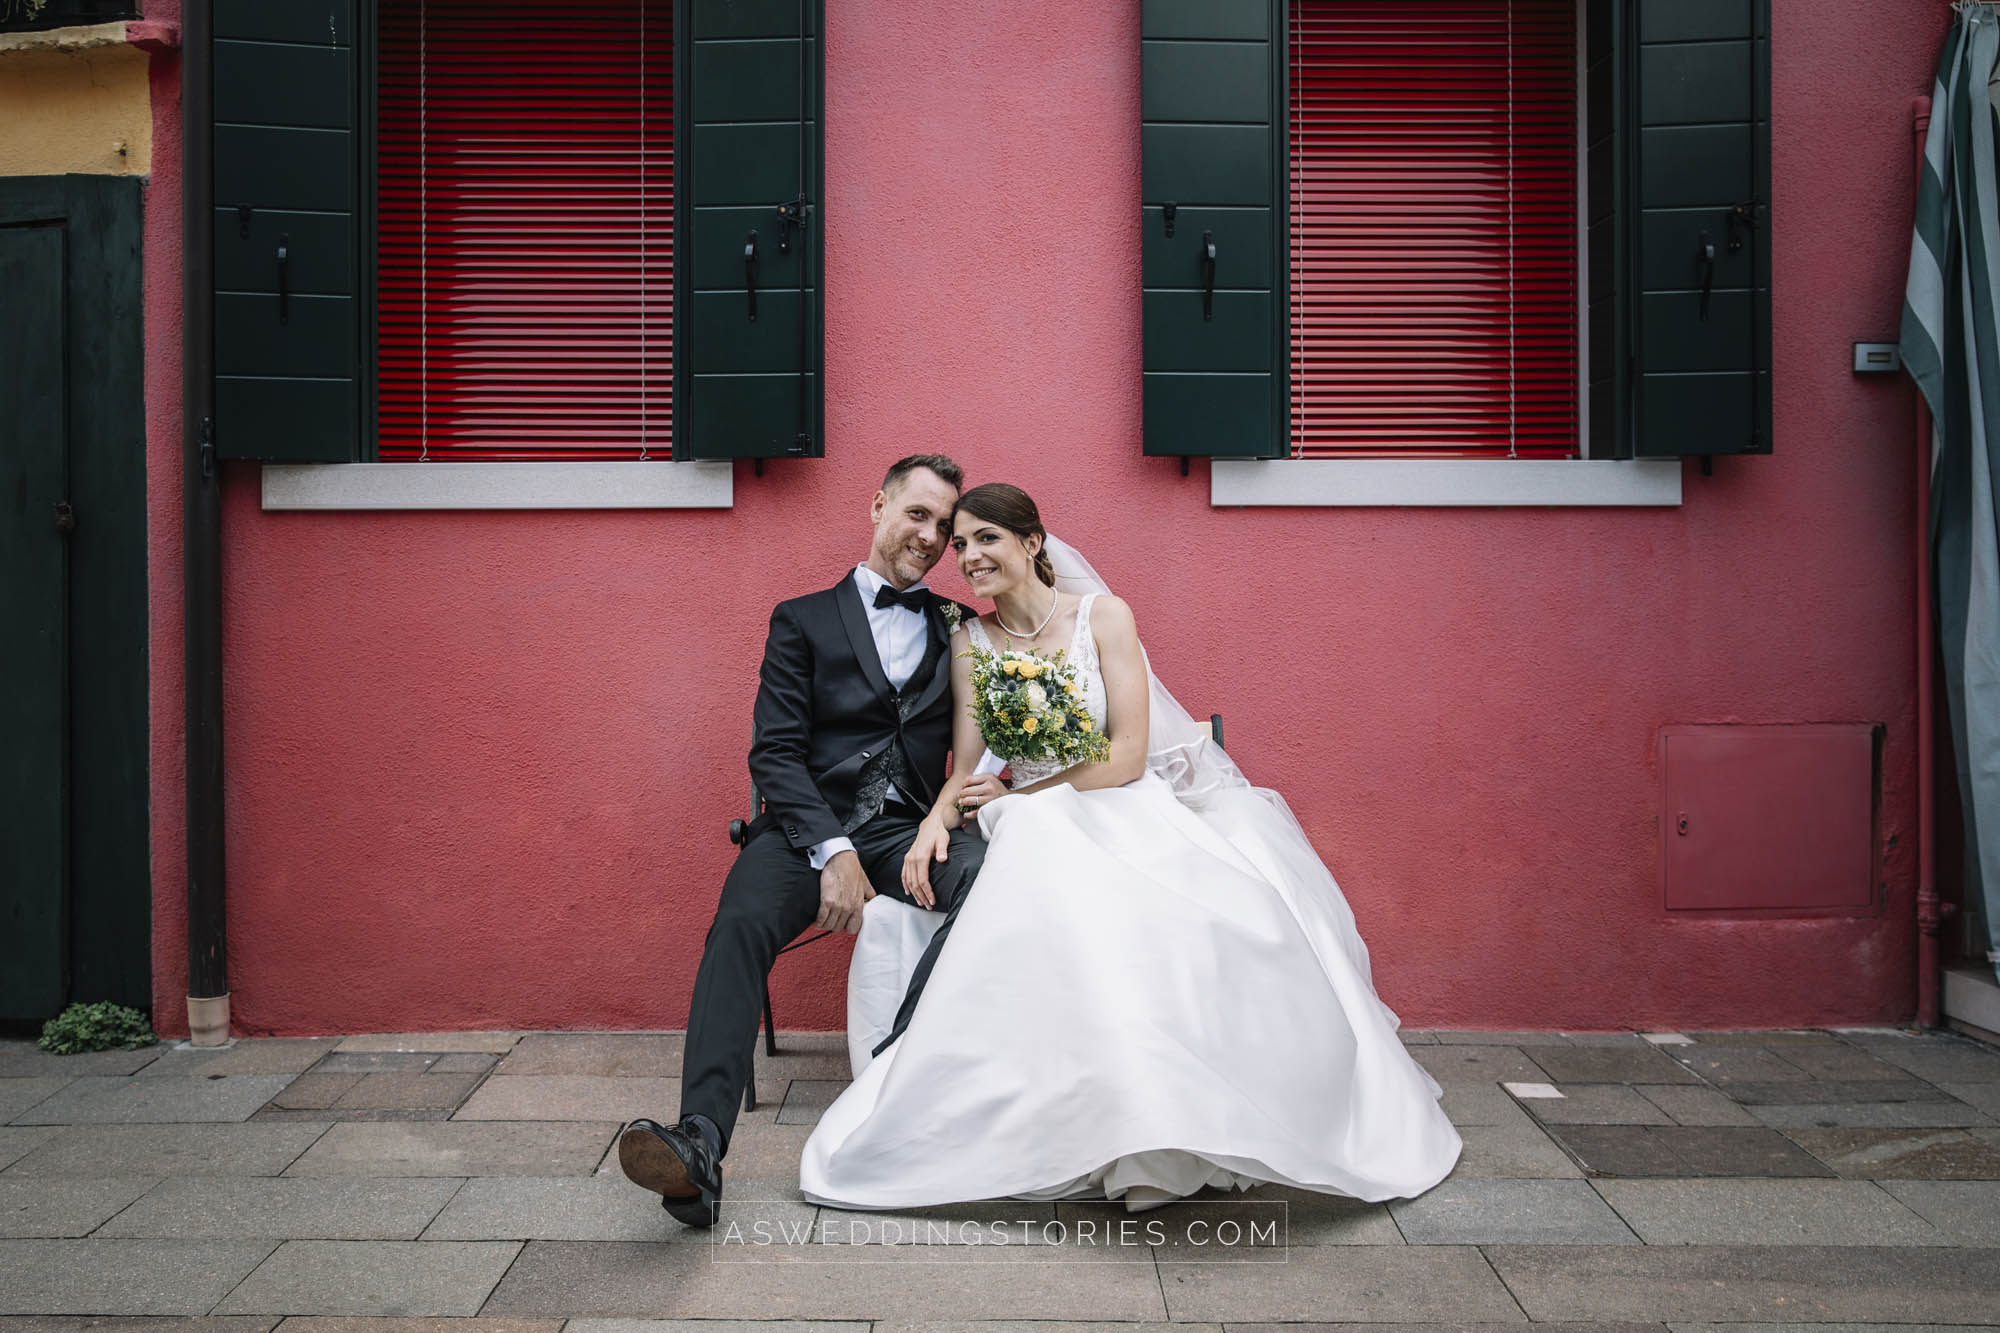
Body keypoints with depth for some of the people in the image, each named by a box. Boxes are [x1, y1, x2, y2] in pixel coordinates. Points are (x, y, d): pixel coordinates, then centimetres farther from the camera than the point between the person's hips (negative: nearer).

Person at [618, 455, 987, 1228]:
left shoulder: (960, 631, 19)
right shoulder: (804, 621, 13)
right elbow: (775, 753, 2)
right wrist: (832, 852, -14)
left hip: (908, 829, 1)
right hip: (808, 827, -1)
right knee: (741, 924, -32)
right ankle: (700, 1142, -42)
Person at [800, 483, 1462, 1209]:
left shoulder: (1102, 616, -1)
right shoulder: (970, 640, 8)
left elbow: (1127, 754, -8)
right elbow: (966, 769, 4)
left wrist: (1020, 793, -9)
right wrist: (936, 817, -17)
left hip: (1128, 809, -1)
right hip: (1041, 830, 1)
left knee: (1234, 904, -31)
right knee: (1061, 911, -35)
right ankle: (1127, 1137, -26)